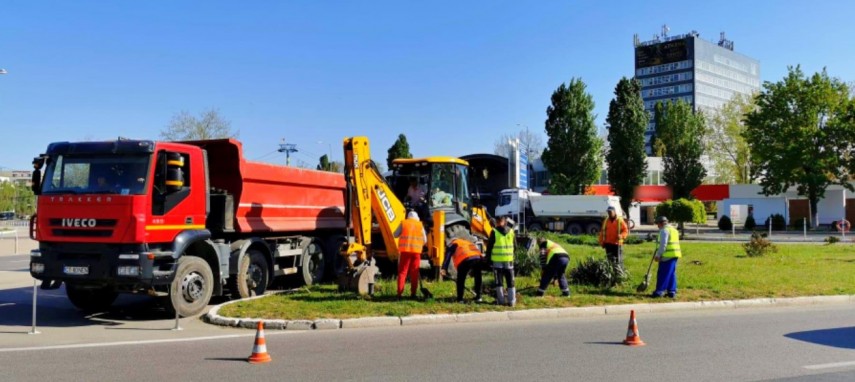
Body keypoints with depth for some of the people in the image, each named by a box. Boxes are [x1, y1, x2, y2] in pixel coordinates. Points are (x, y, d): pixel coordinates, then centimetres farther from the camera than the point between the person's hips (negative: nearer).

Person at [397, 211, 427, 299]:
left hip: (405, 250, -1)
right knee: (414, 273, 8)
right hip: (416, 251, 1)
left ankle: (399, 293, -3)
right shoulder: (420, 225, 8)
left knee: (402, 272, 3)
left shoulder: (403, 223, 5)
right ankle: (413, 293, 7)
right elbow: (425, 240, 9)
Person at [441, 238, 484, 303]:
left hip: (465, 260, -4)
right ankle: (478, 297, 29)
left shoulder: (453, 244, 25)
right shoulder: (469, 243, 41)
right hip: (478, 258, 5)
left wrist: (444, 269, -2)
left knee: (460, 279, 12)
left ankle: (460, 299, 12)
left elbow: (447, 257, 9)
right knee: (478, 278, 24)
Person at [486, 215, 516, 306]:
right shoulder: (511, 231, 4)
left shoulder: (494, 232, -8)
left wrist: (488, 258, 6)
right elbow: (514, 246, 13)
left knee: (499, 282, 7)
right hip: (509, 260, 3)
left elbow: (489, 246, -5)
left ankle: (501, 300, 7)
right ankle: (512, 301, 10)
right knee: (510, 282, 10)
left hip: (497, 260, -3)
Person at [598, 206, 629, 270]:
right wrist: (602, 242, 10)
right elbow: (602, 232, 14)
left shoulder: (620, 220, -2)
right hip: (608, 244, 4)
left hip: (617, 244, -4)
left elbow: (626, 230, -3)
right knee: (611, 260, 7)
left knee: (619, 260, -1)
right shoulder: (606, 220, 11)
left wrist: (621, 236, -22)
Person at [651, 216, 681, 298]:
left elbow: (663, 245, -16)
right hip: (675, 254, 9)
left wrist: (658, 255, -12)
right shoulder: (674, 229, 21)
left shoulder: (664, 230, -9)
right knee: (672, 274, 11)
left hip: (667, 255, -9)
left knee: (663, 274, -5)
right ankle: (672, 291, 12)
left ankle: (660, 291, -2)